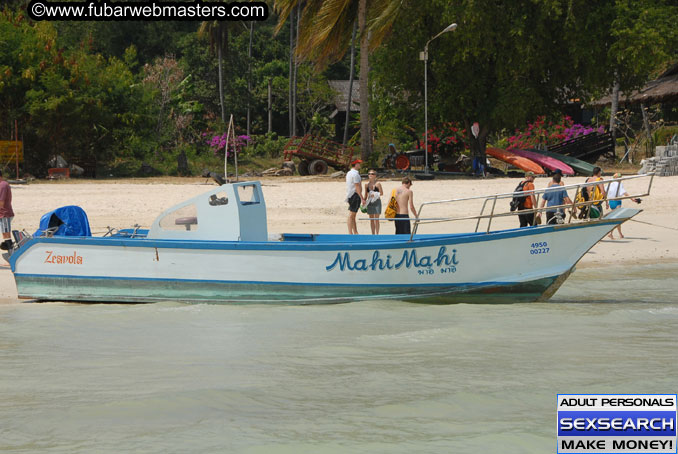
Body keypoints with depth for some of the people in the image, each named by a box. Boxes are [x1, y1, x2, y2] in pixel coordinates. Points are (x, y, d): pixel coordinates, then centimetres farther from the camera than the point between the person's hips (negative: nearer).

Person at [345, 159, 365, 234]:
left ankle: (355, 232, 17)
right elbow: (357, 187, -19)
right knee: (351, 215, -10)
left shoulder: (349, 173, 16)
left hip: (350, 196, 10)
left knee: (353, 215, 12)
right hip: (355, 195, -10)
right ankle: (350, 233, -11)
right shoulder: (355, 174, -15)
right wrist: (362, 199, -19)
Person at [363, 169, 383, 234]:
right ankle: (373, 234, 13)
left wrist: (375, 194, -20)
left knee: (376, 219, -4)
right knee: (371, 219, 7)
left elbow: (381, 193, -6)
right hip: (370, 202, 4)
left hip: (376, 202, -4)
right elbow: (366, 195, 13)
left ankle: (377, 234, 0)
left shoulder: (377, 184, -5)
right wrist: (364, 202, 8)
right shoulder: (367, 184, 7)